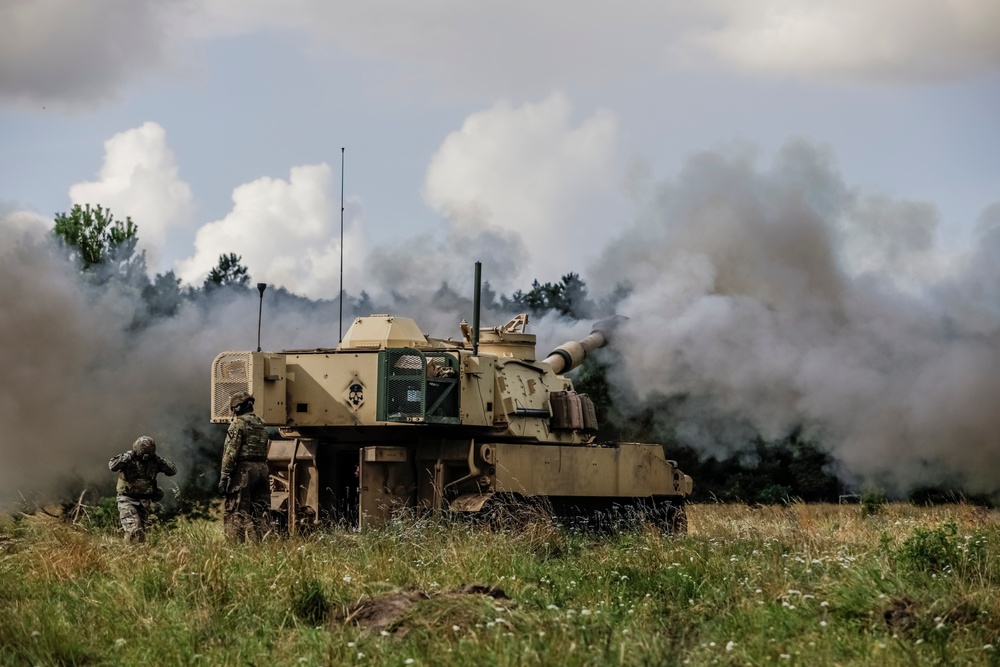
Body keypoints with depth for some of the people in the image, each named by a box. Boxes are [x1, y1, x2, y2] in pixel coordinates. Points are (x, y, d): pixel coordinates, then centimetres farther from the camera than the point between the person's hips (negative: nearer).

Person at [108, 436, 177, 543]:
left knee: (141, 532, 5)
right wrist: (129, 456, -21)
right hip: (127, 499, -4)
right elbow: (112, 466, -24)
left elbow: (173, 470, -1)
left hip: (144, 501, 4)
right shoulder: (128, 459, -6)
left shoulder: (154, 461, 3)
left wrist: (158, 459, -9)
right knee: (134, 530, -23)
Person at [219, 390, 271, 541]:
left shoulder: (239, 423, -6)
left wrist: (223, 477, -11)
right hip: (262, 470, 7)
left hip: (244, 470, -7)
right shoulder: (261, 424, 18)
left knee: (236, 514, -7)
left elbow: (231, 452, -11)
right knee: (260, 513, 8)